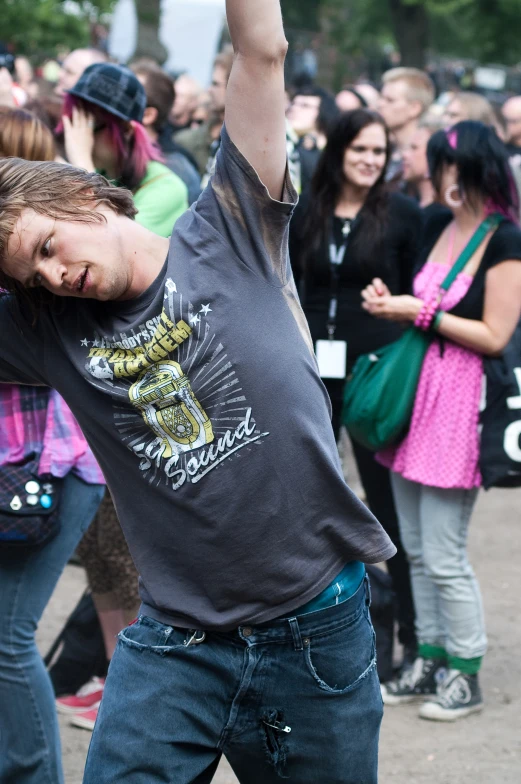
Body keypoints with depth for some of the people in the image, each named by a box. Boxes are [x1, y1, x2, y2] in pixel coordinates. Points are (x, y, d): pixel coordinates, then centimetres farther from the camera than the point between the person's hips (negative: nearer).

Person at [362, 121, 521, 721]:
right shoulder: (438, 226, 11)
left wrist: (423, 313, -13)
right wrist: (392, 304, 1)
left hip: (461, 404, -8)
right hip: (415, 390, 8)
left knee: (443, 555, -4)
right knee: (415, 548, 13)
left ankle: (466, 675, 10)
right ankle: (430, 660, 25)